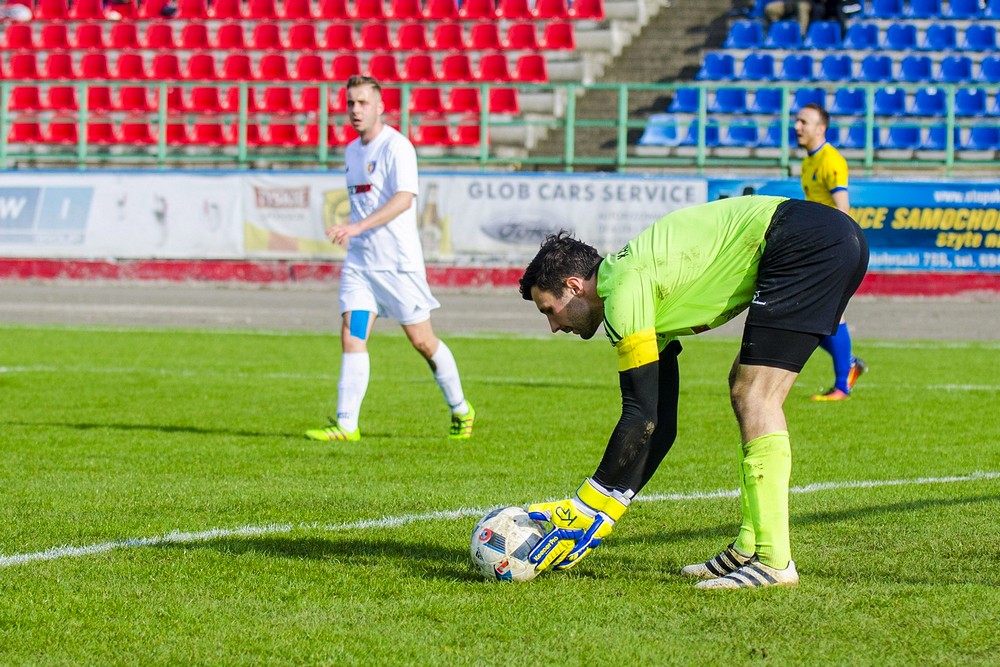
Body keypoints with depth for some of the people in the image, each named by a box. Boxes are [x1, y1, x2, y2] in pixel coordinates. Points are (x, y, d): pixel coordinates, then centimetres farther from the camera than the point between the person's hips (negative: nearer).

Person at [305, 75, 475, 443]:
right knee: (351, 336, -7)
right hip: (359, 260, 6)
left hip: (398, 261, -6)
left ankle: (461, 410, 21)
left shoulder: (396, 146, -11)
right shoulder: (352, 151, 13)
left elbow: (404, 198, -24)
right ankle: (346, 424, -9)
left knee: (422, 341, 2)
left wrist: (357, 227, -32)